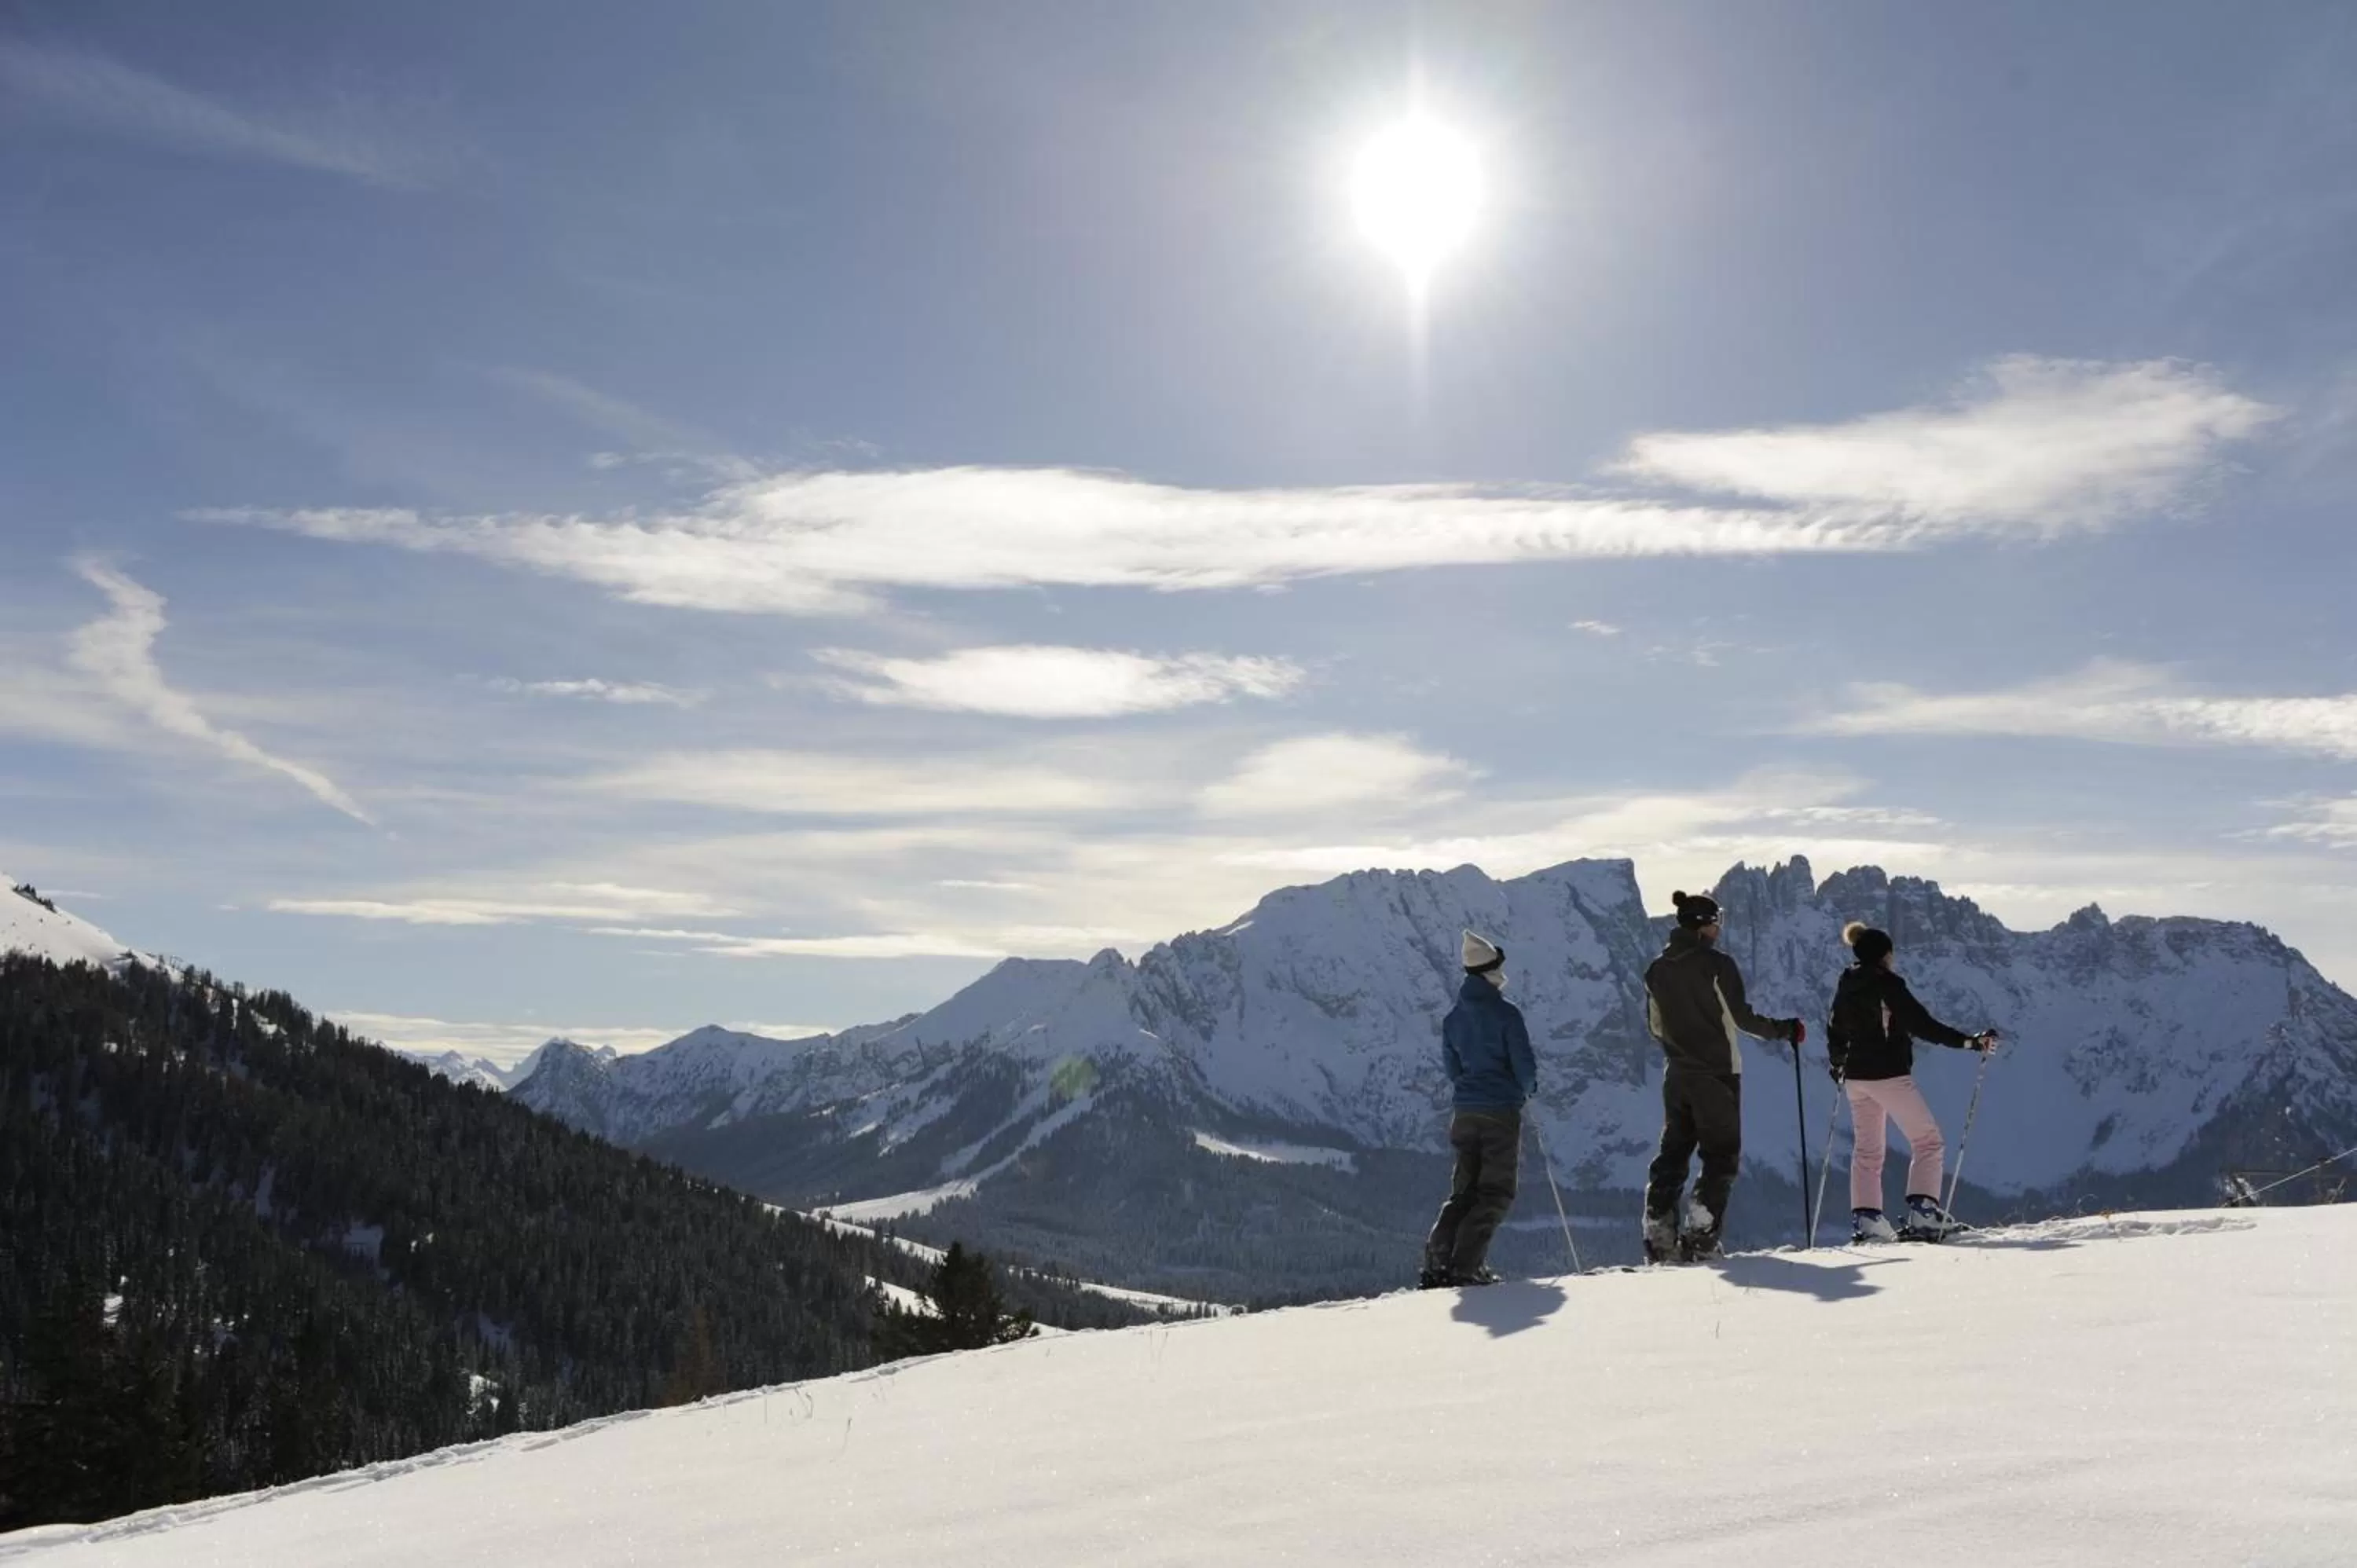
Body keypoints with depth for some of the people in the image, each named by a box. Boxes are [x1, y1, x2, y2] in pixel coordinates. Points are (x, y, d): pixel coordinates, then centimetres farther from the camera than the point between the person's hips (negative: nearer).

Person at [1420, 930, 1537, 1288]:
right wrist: (1526, 1088, 10)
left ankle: (1436, 1261, 0)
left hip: (1463, 1111, 6)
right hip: (1501, 1110, -6)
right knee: (1496, 1192, 3)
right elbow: (1526, 1066, -11)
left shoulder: (1453, 1018, 7)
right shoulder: (1506, 1013, -11)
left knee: (1464, 1191, 13)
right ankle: (1466, 1265, -8)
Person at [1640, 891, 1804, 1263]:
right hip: (1717, 1074, -5)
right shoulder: (1717, 965, -12)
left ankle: (1659, 1236, 5)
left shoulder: (1657, 970, 5)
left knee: (1672, 1154, 11)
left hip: (1678, 1076, 6)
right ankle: (1700, 1236, -4)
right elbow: (1742, 1018, -13)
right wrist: (1785, 1029, 1)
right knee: (1722, 1155, 4)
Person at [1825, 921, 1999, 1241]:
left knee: (1866, 1150, 12)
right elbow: (1922, 1024, -17)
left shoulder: (1846, 986, 9)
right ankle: (1923, 1213, -10)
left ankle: (1865, 1219, 4)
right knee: (1929, 1142, 2)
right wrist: (1969, 1041, -17)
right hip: (1889, 1075, -7)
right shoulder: (1887, 983, -11)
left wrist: (1839, 1066, 34)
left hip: (1856, 1078, 7)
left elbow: (1835, 1032, 17)